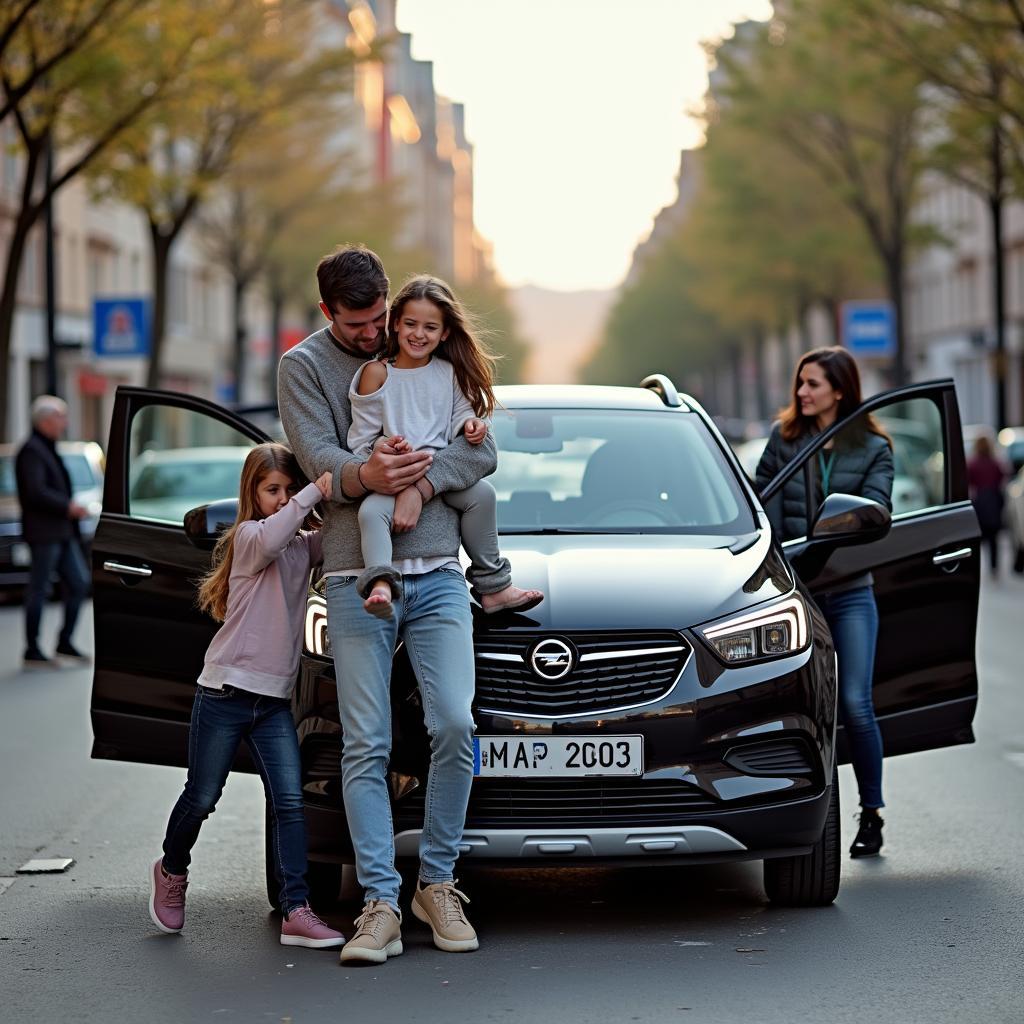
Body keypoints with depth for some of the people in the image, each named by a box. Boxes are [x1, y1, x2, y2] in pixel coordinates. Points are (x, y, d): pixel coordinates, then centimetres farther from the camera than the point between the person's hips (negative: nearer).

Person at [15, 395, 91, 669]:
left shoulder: (48, 449, 18)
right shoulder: (31, 451, -12)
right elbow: (36, 491, -22)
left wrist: (71, 508, 10)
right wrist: (68, 506, -18)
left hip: (63, 532, 9)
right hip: (43, 533, -9)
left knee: (79, 582, 7)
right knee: (39, 590, -3)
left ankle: (65, 641, 14)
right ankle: (32, 651, 3)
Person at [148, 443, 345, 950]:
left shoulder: (305, 544, 14)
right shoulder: (248, 537, -6)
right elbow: (270, 539, -29)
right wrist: (317, 491, -31)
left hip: (274, 699, 5)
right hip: (225, 691, -5)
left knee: (290, 803, -6)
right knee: (200, 799, 7)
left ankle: (296, 912, -9)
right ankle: (171, 871, 34)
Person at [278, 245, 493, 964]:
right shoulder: (304, 366, 6)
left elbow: (482, 452, 4)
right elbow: (318, 459, -7)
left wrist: (419, 484, -14)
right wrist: (365, 477, -30)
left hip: (437, 574, 1)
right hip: (356, 580, -1)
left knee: (454, 725, -11)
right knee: (366, 745, -5)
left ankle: (438, 883, 5)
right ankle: (382, 903, -2)